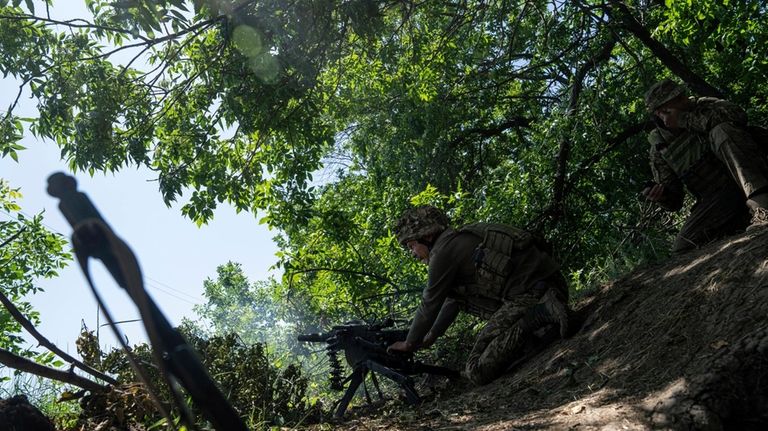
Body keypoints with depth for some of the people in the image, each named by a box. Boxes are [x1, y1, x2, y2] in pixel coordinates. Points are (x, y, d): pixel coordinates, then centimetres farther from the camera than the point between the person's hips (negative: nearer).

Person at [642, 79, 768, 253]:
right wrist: (661, 194, -16)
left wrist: (684, 119, -15)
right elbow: (673, 201, 8)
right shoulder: (659, 148, 8)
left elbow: (736, 115, -19)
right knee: (684, 247, -26)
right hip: (716, 201, 1)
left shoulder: (703, 106, 7)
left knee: (722, 131, -26)